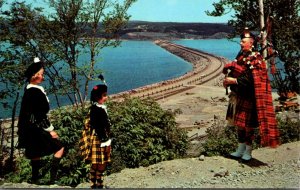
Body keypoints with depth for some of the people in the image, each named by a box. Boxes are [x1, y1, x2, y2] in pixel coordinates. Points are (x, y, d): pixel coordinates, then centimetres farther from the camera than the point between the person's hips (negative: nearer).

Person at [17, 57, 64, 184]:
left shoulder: (29, 89, 6)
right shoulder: (36, 92, -22)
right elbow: (40, 115, -21)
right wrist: (50, 130, -16)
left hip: (31, 128, 10)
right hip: (37, 129, -10)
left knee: (36, 153, 19)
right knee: (59, 148, -1)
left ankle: (35, 178, 30)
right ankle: (53, 176, 1)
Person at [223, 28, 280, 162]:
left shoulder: (255, 59, -14)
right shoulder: (241, 55, 11)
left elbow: (251, 79, -21)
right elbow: (234, 69, 15)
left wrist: (234, 80, -23)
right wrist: (228, 78, -6)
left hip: (248, 98, -8)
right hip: (237, 95, 8)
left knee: (248, 124, 3)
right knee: (239, 123, 14)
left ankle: (248, 152, 18)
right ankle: (240, 149, 28)